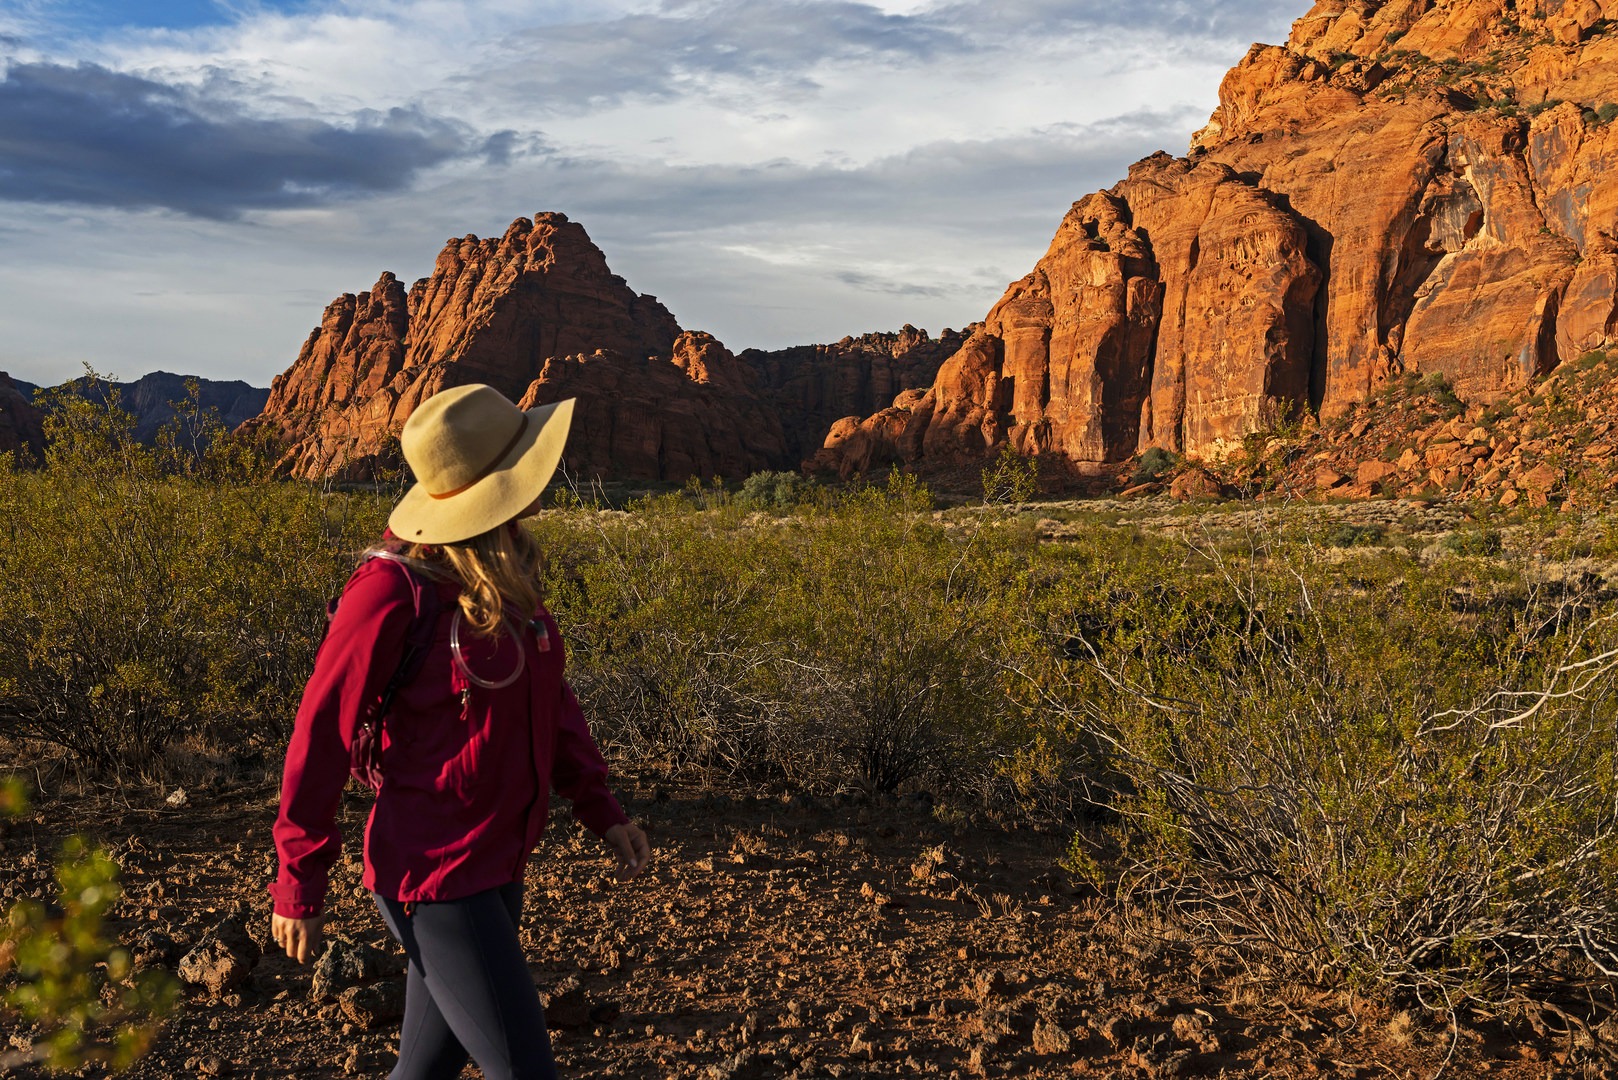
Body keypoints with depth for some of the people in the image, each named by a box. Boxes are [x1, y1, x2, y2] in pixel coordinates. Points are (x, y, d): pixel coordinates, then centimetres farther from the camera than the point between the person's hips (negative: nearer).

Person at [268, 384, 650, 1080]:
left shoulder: (506, 573, 3)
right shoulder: (393, 589, -20)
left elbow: (546, 692, 15)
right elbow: (322, 735, -13)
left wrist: (599, 807, 9)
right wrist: (299, 887, -7)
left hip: (496, 868, 8)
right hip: (435, 880, -8)